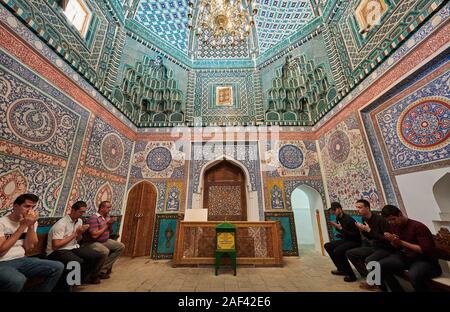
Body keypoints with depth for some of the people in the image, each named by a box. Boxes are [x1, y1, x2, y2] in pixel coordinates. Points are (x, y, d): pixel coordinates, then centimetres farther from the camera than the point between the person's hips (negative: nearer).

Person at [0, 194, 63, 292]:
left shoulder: (32, 222, 3)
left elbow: (28, 247, -3)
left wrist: (31, 225, -15)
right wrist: (23, 226, -23)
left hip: (22, 260, 5)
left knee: (58, 267, -12)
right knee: (18, 279, -36)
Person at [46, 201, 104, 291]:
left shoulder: (79, 221, 6)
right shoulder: (61, 224, -18)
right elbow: (55, 245, -22)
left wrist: (80, 233, -7)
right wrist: (74, 234, -19)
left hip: (73, 248, 7)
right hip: (57, 251, -7)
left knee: (98, 256, -7)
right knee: (78, 262, -36)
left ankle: (83, 277, 18)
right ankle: (62, 287, -8)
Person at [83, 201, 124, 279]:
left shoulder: (107, 217, 6)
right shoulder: (94, 218, -19)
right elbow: (94, 235, -26)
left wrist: (110, 224, -7)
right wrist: (106, 225, -18)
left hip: (105, 241, 8)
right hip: (93, 243, -8)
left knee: (121, 246, -3)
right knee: (105, 251, -34)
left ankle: (105, 267, -1)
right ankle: (100, 271, -8)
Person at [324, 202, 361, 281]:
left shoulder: (348, 219, -23)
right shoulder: (338, 219, 2)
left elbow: (355, 235, -25)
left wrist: (340, 228, -30)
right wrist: (336, 227, -5)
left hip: (355, 241, -9)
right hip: (346, 240, 9)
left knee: (337, 251, -31)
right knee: (327, 246, 5)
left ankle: (350, 274, -12)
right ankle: (341, 269, 12)